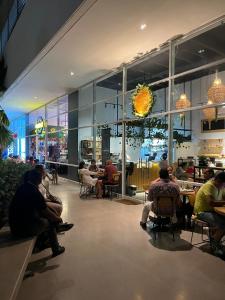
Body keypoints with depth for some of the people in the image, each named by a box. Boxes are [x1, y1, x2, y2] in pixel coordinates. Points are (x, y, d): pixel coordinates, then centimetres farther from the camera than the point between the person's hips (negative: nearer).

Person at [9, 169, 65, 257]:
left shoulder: (22, 188, 4)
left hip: (14, 225, 8)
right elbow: (46, 212, -13)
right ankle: (56, 249, 24)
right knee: (50, 222, 9)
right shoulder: (35, 192, -21)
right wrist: (57, 218, 5)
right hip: (24, 229, -8)